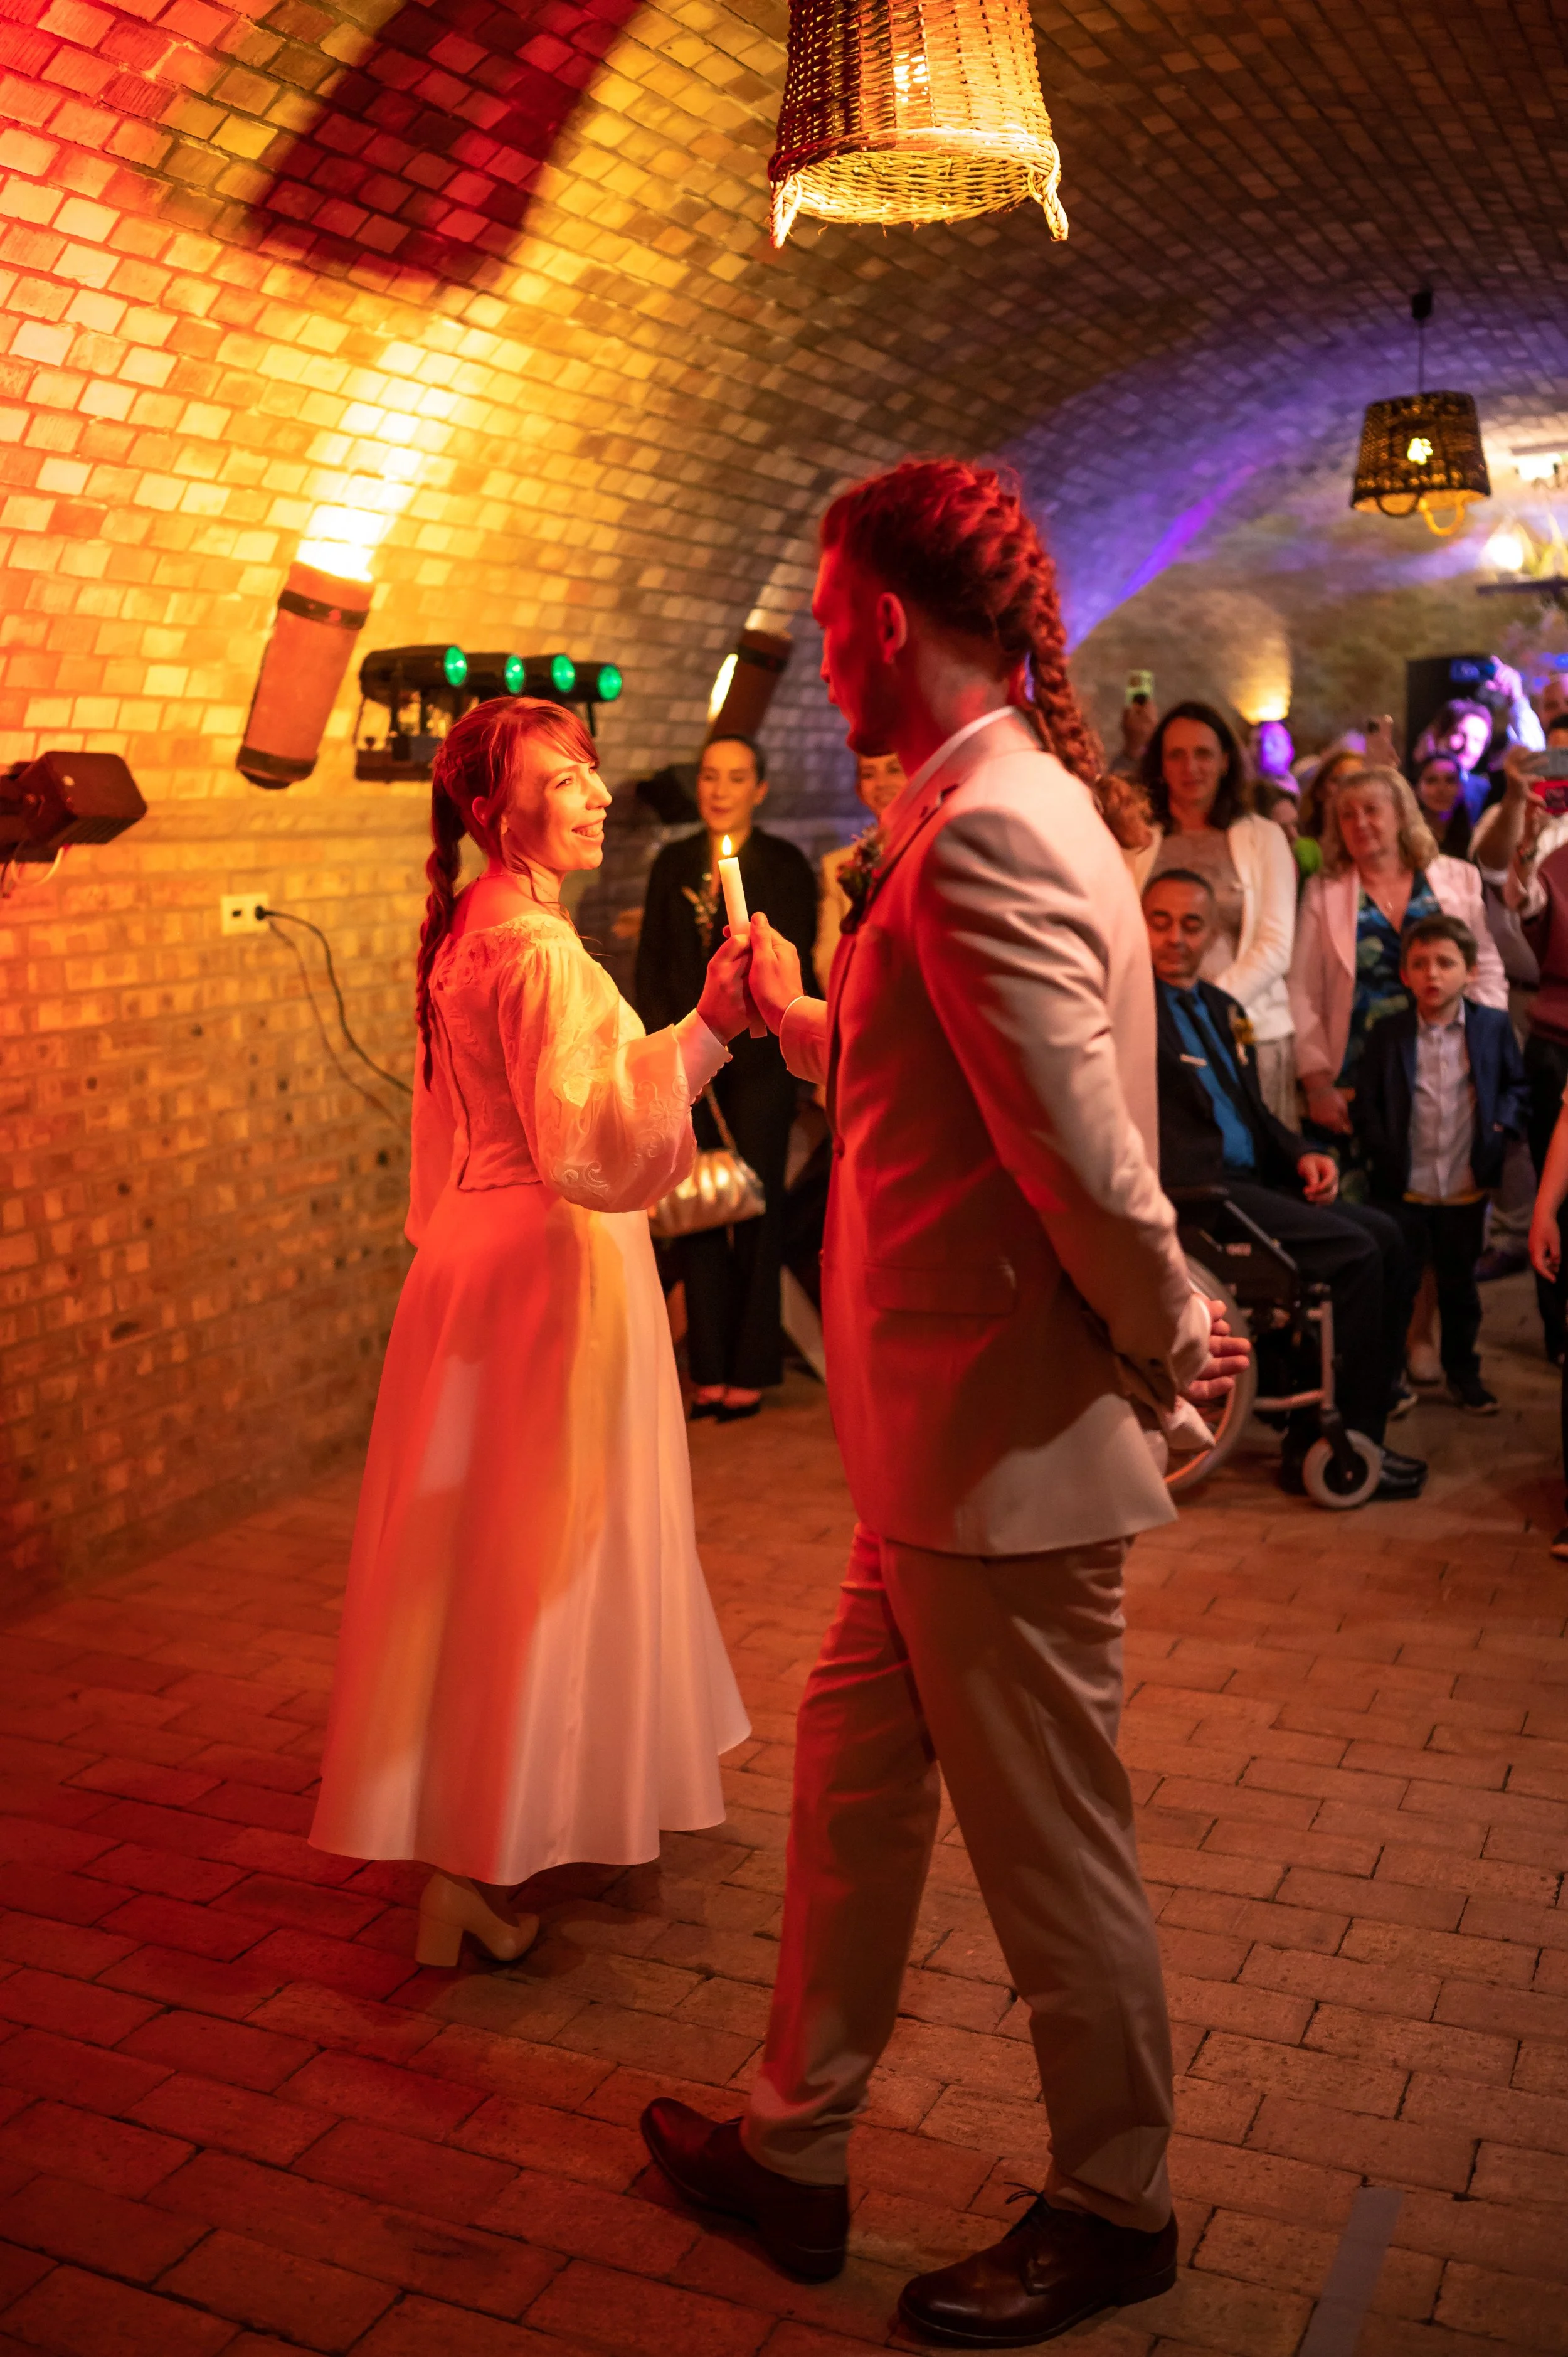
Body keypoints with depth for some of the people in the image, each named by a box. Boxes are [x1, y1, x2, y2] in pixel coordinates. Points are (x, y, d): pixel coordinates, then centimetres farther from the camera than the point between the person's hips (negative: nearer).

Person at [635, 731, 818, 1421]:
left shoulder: (784, 864, 2)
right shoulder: (673, 864, 12)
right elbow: (651, 965, 12)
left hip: (756, 1059, -3)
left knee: (755, 1209, -1)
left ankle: (751, 1370, 8)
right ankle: (710, 1370, 10)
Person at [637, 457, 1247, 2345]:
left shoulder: (985, 834, -23)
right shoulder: (1002, 811, 11)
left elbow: (1090, 1159, -28)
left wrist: (1168, 1341, -12)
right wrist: (797, 1013, 31)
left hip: (1008, 1457, -10)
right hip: (945, 1455, 10)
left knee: (1053, 1859, 10)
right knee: (850, 1778, 21)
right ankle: (794, 2150, 41)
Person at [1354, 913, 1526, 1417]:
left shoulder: (1494, 1026, 1)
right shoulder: (1386, 1034, -3)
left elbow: (1516, 1085, 11)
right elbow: (1366, 1103, -1)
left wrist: (1502, 1125, -6)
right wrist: (1384, 1154, -11)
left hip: (1467, 1191, 1)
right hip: (1402, 1191, -1)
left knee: (1460, 1285, 15)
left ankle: (1463, 1374, 29)